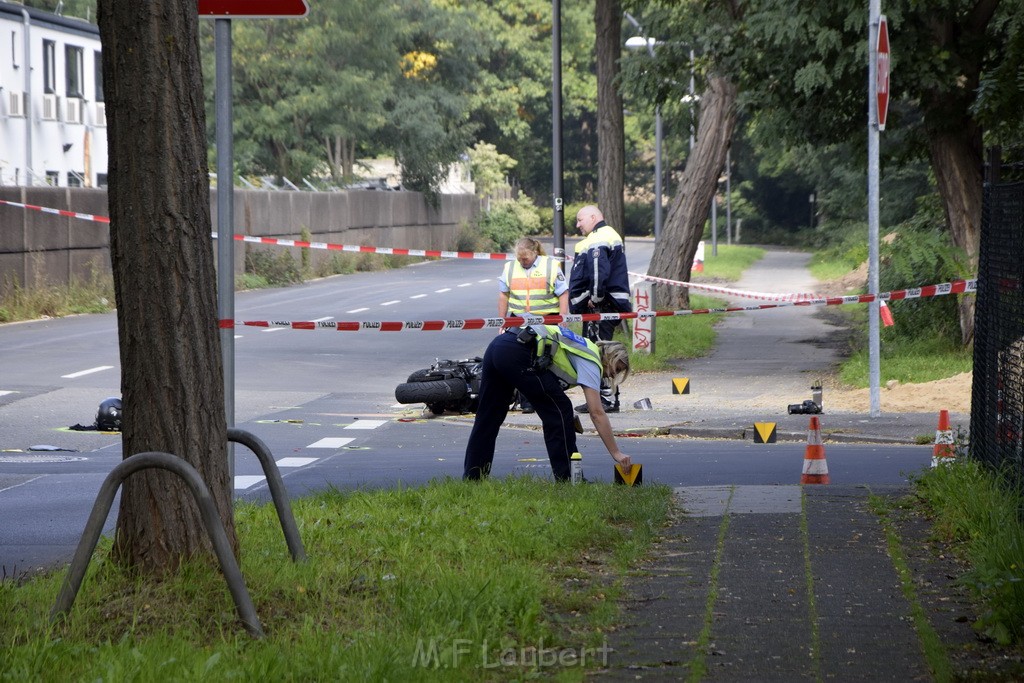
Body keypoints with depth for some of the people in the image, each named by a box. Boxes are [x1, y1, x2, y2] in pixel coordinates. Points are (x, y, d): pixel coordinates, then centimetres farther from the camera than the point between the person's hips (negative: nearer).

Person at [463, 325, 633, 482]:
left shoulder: (584, 348, 28)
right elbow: (597, 413, -2)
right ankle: (566, 479, 5)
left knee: (487, 419, 17)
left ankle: (471, 477, 23)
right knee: (560, 413, 1)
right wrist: (616, 453, 0)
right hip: (517, 354, -9)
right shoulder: (592, 362, 4)